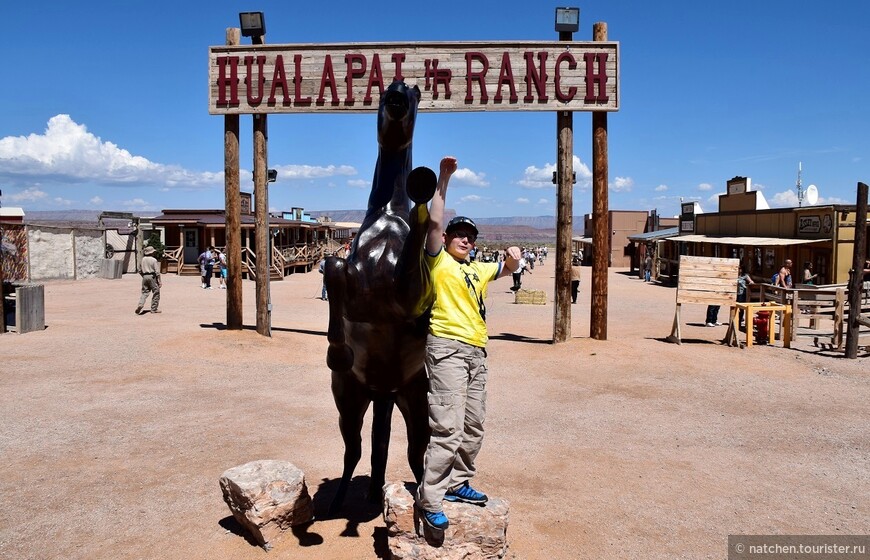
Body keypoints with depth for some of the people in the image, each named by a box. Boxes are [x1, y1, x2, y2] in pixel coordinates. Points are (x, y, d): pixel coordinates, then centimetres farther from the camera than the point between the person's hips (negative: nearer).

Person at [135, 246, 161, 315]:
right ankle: (154, 309, 6)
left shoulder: (143, 259, 7)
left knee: (144, 292, 11)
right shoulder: (154, 260, -9)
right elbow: (157, 271, -11)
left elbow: (140, 270, 10)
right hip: (152, 276, -5)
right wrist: (159, 281, -8)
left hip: (145, 276, 5)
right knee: (156, 292, 5)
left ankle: (140, 304, -12)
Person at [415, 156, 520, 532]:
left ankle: (458, 483, 25)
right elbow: (434, 221, -8)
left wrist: (513, 257, 9)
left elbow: (508, 269, 32)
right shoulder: (438, 261, 3)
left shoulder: (478, 270, 23)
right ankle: (429, 500, -10)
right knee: (448, 427, -15)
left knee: (473, 427, 11)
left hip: (476, 351, 8)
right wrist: (444, 179, -8)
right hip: (447, 347, -8)